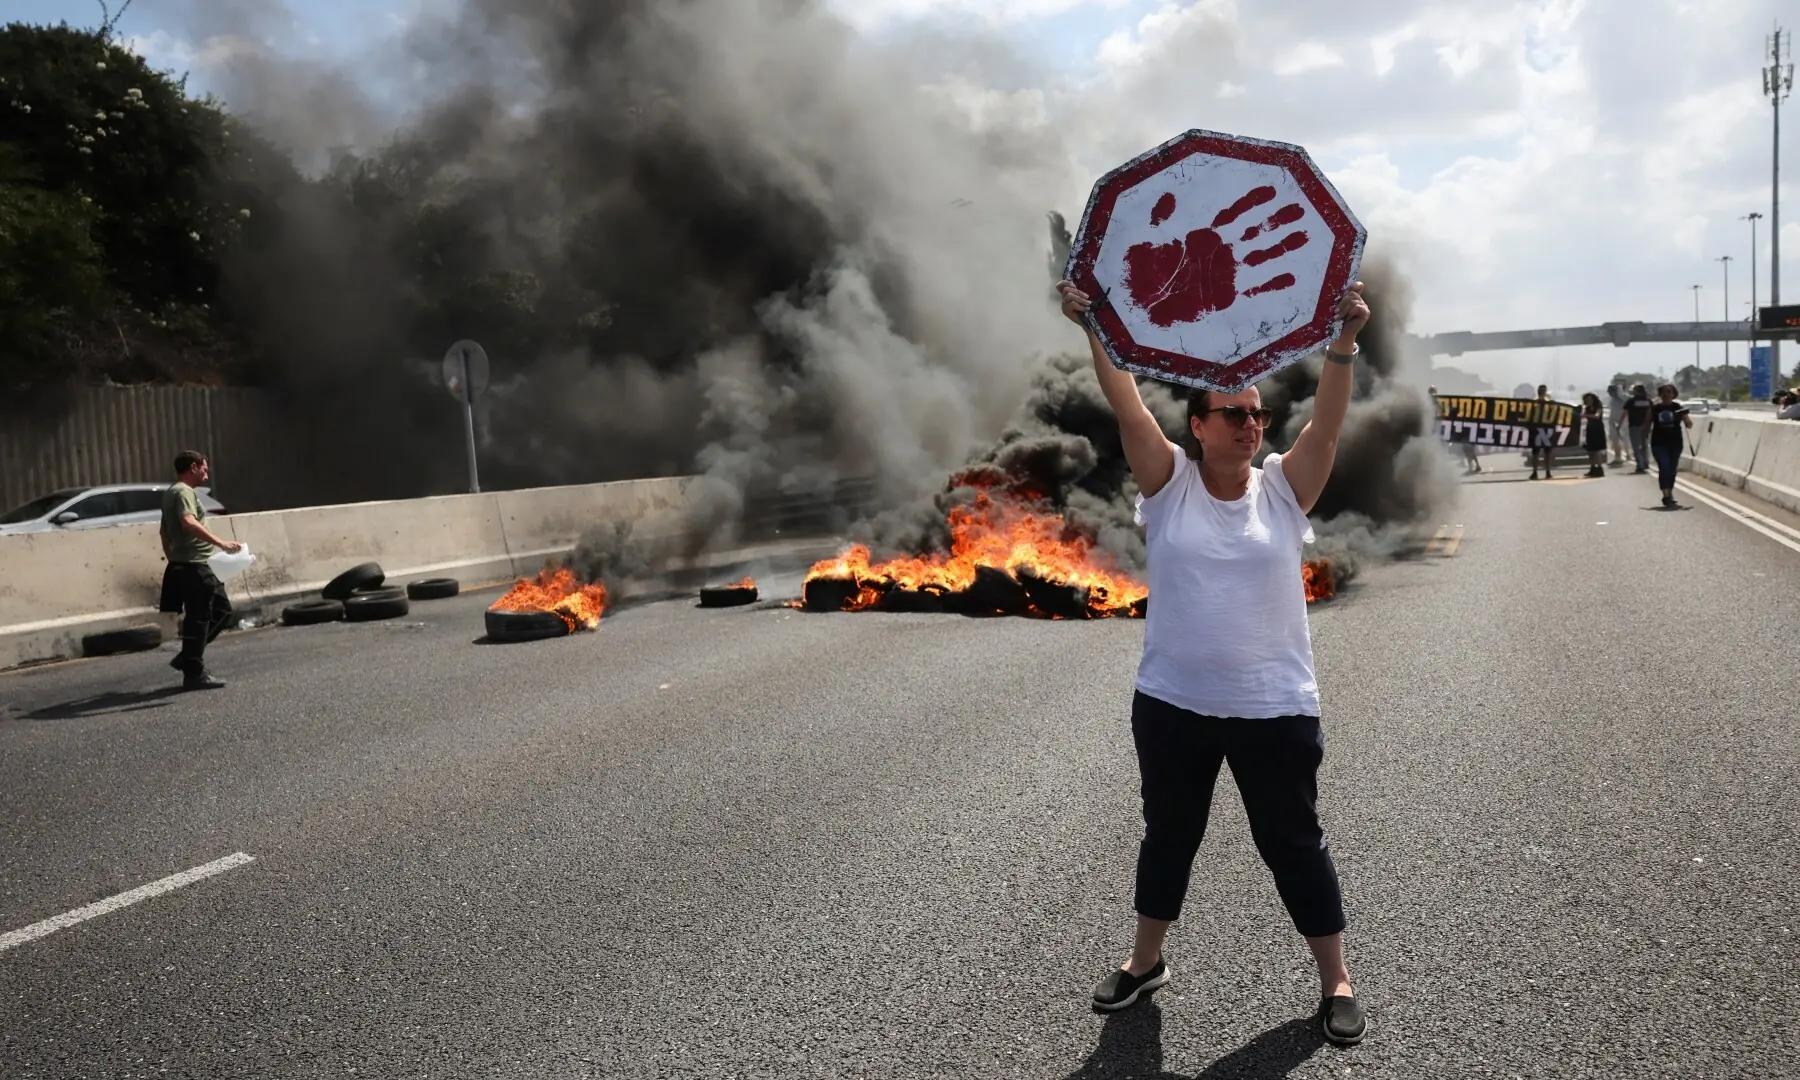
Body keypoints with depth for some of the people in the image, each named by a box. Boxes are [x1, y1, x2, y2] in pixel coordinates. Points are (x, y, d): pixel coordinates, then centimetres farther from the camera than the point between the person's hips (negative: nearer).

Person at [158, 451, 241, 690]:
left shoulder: (171, 493, 21)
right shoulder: (183, 492, -11)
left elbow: (165, 534, 29)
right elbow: (188, 522, -30)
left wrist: (174, 562, 33)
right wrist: (220, 543, -36)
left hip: (183, 564, 10)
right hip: (194, 565, -10)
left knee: (222, 609, 15)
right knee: (198, 618, -8)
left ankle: (187, 657, 17)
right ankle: (194, 673, -5)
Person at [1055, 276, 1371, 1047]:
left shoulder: (1284, 489, -3)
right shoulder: (1168, 484, -5)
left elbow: (1329, 421, -16)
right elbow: (1127, 408, -15)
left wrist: (1344, 341, -29)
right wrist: (1095, 330, -26)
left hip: (1274, 708, -1)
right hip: (1171, 703, 1)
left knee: (1293, 844, 12)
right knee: (1167, 834, 19)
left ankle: (1336, 980, 28)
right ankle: (1146, 960, 39)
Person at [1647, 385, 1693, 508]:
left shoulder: (1678, 408, -1)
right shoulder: (1654, 409, -1)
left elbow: (1689, 425, -4)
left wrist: (1685, 415, -24)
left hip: (1675, 444, 2)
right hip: (1659, 444, -2)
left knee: (1672, 470, 11)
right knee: (1664, 468, -15)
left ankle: (1669, 495, 26)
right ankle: (1666, 496, -17)